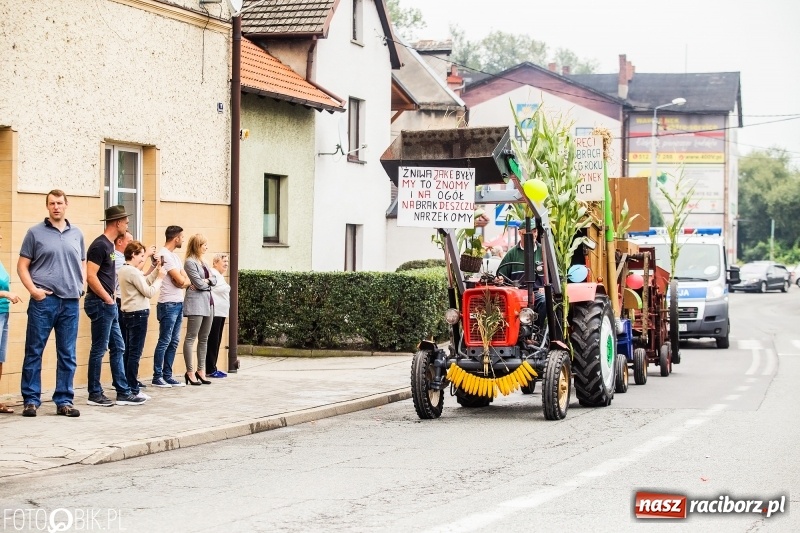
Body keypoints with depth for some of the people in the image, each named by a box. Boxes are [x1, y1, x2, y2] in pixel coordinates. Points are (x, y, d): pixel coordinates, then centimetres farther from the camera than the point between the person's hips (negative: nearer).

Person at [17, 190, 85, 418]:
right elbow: (22, 265, 1)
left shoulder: (76, 234, 12)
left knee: (67, 355, 7)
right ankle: (31, 400, 8)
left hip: (70, 302, 3)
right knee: (34, 352, 1)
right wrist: (33, 289, -11)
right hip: (43, 300, -3)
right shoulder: (35, 232, 2)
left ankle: (64, 401, 13)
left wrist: (82, 286, 3)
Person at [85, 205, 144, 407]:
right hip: (100, 304, -10)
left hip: (109, 305, 10)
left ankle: (123, 392, 14)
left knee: (118, 348, 10)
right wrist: (108, 299, -16)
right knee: (99, 350, -3)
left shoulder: (109, 245, 15)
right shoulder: (100, 245, -15)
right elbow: (91, 276, -21)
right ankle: (94, 394, 5)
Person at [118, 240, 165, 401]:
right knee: (135, 353, -6)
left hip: (127, 314, 10)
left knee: (128, 352, 11)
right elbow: (149, 292, -14)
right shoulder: (133, 272, -17)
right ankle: (133, 390, -4)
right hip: (138, 315, -10)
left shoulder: (123, 270, 12)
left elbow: (144, 283, 12)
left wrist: (155, 271, 8)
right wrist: (160, 278, -2)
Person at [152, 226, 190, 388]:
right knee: (164, 341, -5)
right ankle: (157, 377, 0)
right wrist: (182, 280, 5)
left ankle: (167, 375, 14)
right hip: (168, 304, -9)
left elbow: (186, 280, 12)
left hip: (178, 304, 9)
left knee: (174, 342, 9)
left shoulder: (174, 256, 18)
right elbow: (180, 280, -17)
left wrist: (182, 281, -9)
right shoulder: (164, 255, -13)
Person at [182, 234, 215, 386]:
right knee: (191, 338, -7)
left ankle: (201, 370, 15)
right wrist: (209, 281, 4)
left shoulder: (202, 262, 20)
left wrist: (206, 281, -7)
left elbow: (214, 279, 13)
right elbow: (199, 284, -14)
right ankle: (190, 372, -8)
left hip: (208, 302, 9)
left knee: (204, 339, 10)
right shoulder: (190, 262, -7)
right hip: (196, 302, -9)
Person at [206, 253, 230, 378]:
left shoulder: (220, 276, 20)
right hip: (214, 313, -10)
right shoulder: (212, 274, -11)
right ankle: (210, 370, -4)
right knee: (212, 341, -7)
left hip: (220, 313, 10)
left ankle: (212, 368, 15)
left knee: (216, 342, 11)